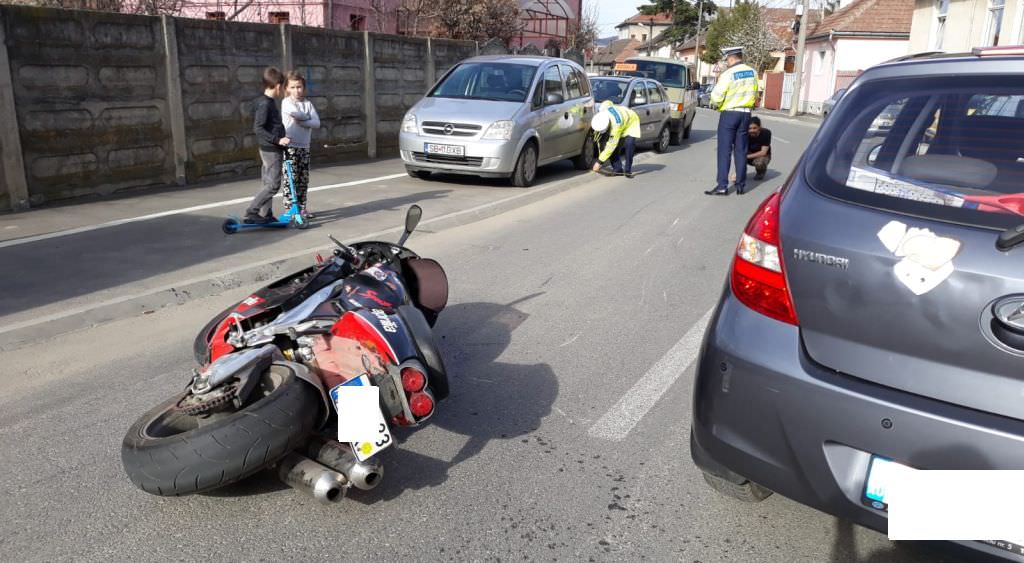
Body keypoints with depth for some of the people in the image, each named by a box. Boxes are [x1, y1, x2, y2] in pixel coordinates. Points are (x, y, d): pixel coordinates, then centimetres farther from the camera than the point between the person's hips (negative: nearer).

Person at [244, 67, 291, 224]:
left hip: (271, 149, 10)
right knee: (273, 185, -8)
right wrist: (278, 140, -27)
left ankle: (266, 215, 20)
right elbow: (258, 128, -23)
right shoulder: (265, 104, -17)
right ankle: (251, 213, -6)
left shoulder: (269, 102, 12)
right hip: (272, 150, -10)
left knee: (269, 184, 13)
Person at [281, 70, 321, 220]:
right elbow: (295, 112, -24)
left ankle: (301, 207, 18)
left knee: (303, 179, 9)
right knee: (291, 178, -6)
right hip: (290, 146, -5)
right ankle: (290, 208, -1)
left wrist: (300, 121, -14)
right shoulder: (286, 102, -2)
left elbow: (317, 123, -3)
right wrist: (307, 118, -7)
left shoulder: (308, 103, 9)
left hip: (304, 147, 5)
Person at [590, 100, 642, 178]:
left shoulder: (616, 125, -46)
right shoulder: (601, 109, -29)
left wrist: (599, 162, -37)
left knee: (629, 143, -30)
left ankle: (628, 170, -16)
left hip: (631, 121, -7)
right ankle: (618, 169, -1)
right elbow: (608, 102, -2)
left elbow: (611, 146, -40)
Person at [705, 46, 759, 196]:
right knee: (741, 150, 10)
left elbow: (717, 96, -13)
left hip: (729, 113, -6)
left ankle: (722, 185, -7)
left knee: (725, 150, -4)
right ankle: (741, 184, 13)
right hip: (746, 114, 6)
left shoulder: (728, 74, -13)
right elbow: (755, 94, 14)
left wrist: (715, 104, 7)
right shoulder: (752, 73, 6)